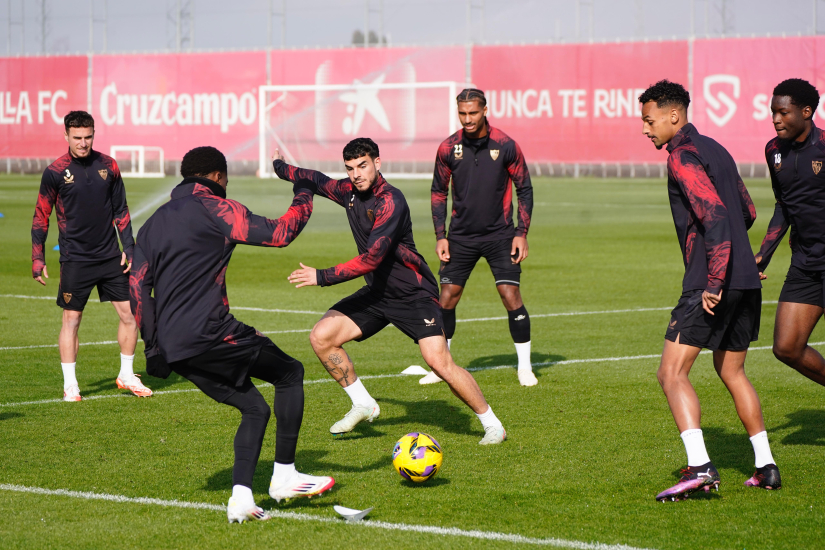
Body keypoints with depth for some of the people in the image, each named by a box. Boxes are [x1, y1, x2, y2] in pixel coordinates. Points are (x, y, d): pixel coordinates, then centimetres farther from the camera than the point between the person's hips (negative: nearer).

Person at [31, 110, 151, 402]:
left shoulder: (108, 166, 2)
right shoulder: (55, 172, -7)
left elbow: (120, 209, 11)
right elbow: (41, 216, 0)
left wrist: (129, 247, 5)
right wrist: (37, 259, -4)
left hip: (110, 257, 3)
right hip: (75, 258, -3)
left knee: (129, 312, 3)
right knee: (71, 318, -1)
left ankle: (126, 376, 19)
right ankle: (70, 385, 8)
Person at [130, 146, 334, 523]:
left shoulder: (154, 223, 22)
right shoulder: (213, 208, -2)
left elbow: (137, 285, 17)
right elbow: (278, 234, -8)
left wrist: (153, 347, 18)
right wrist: (304, 197, 10)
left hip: (174, 347, 8)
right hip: (208, 334, -8)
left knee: (254, 408, 16)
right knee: (290, 373, 8)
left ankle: (241, 498, 1)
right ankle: (284, 475, 7)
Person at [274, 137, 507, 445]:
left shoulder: (390, 201, -23)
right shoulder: (350, 191, 1)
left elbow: (371, 259, -28)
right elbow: (317, 180, 24)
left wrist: (321, 277, -26)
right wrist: (279, 166, 35)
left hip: (413, 293, -8)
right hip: (377, 292, 8)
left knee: (438, 361, -21)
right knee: (321, 337, -5)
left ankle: (492, 424, -4)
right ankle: (363, 405, 12)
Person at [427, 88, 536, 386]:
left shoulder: (505, 145, -9)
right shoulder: (448, 148, -3)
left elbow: (524, 189, 0)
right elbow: (438, 192, 8)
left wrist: (522, 233, -6)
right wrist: (440, 236, 2)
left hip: (499, 234, -2)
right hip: (461, 236, 2)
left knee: (511, 295, -10)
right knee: (446, 297, -1)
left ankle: (525, 367, 3)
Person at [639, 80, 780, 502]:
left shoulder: (683, 156, -10)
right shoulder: (715, 150, 18)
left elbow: (714, 215, -21)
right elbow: (747, 213, 25)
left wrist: (713, 281, -25)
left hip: (710, 285, -9)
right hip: (747, 281, 9)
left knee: (672, 373, -10)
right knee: (731, 372, 21)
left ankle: (699, 467, -23)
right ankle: (766, 467, 19)